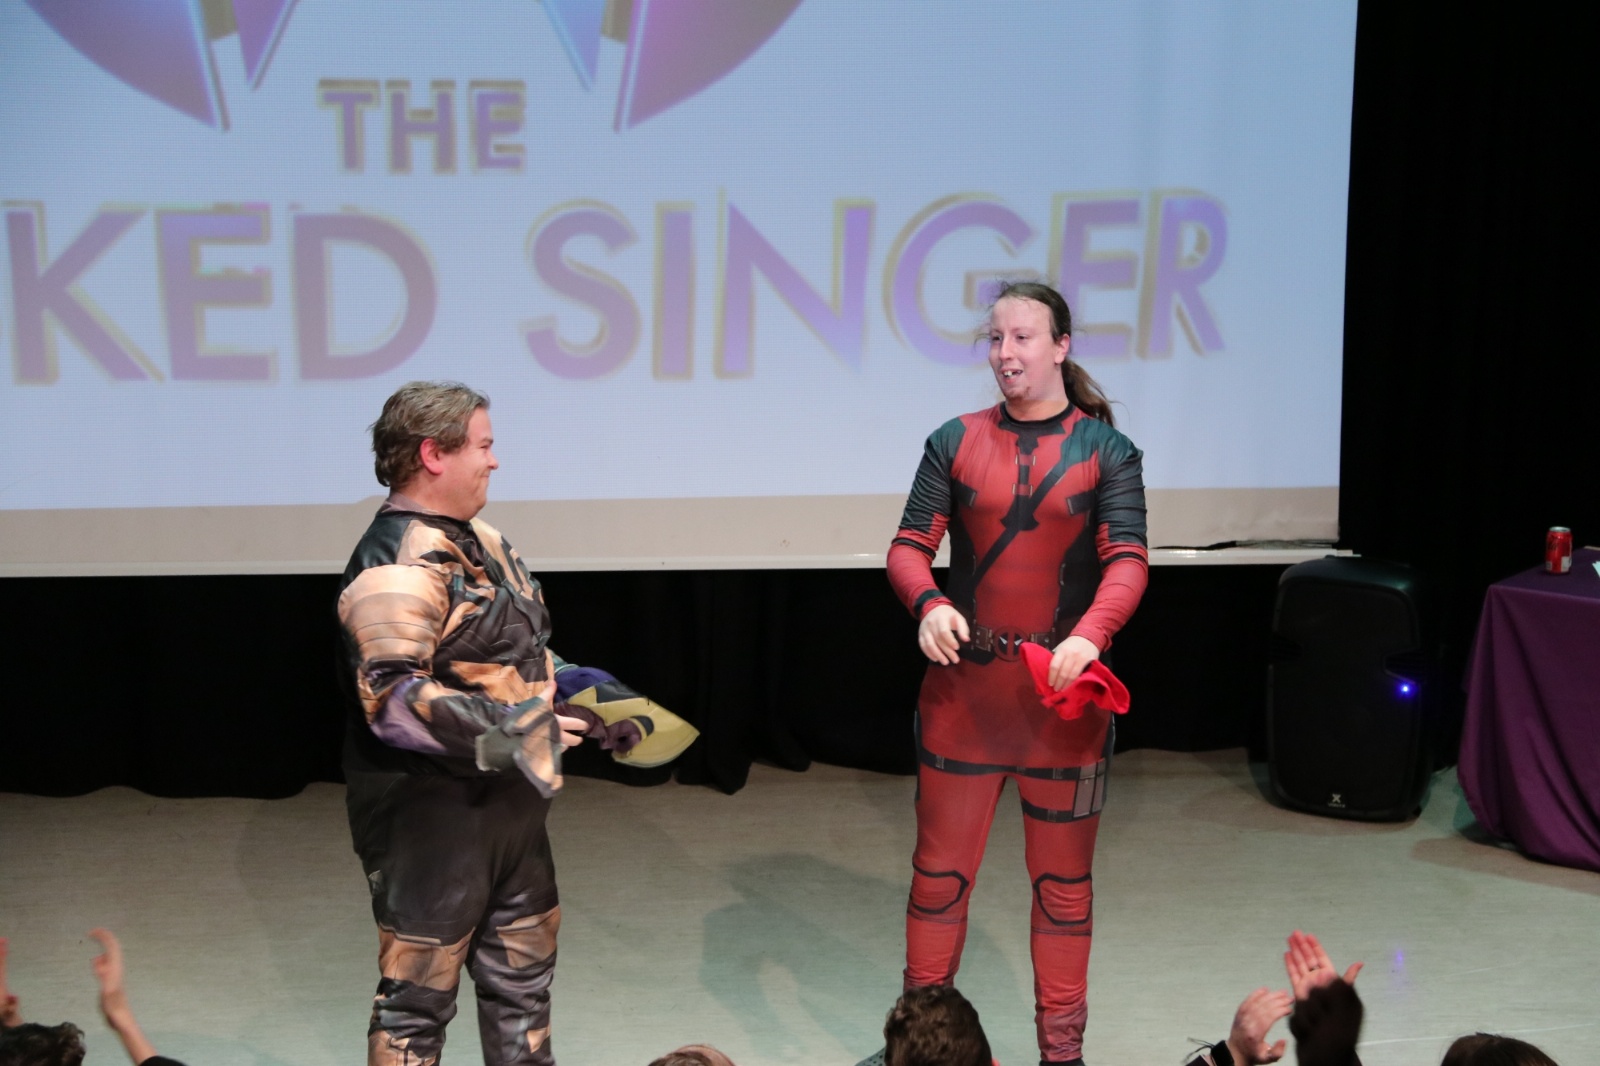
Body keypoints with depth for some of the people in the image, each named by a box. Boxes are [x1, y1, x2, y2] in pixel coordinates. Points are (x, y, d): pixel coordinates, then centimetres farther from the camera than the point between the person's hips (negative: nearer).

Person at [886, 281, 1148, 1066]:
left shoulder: (1105, 450, 0)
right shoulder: (956, 442, 4)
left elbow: (1127, 560, -9)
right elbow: (910, 546, 0)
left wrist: (1091, 633, -28)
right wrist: (928, 604, -22)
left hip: (1064, 692, -1)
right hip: (963, 686, 1)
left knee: (1063, 878, 8)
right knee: (939, 870, 8)